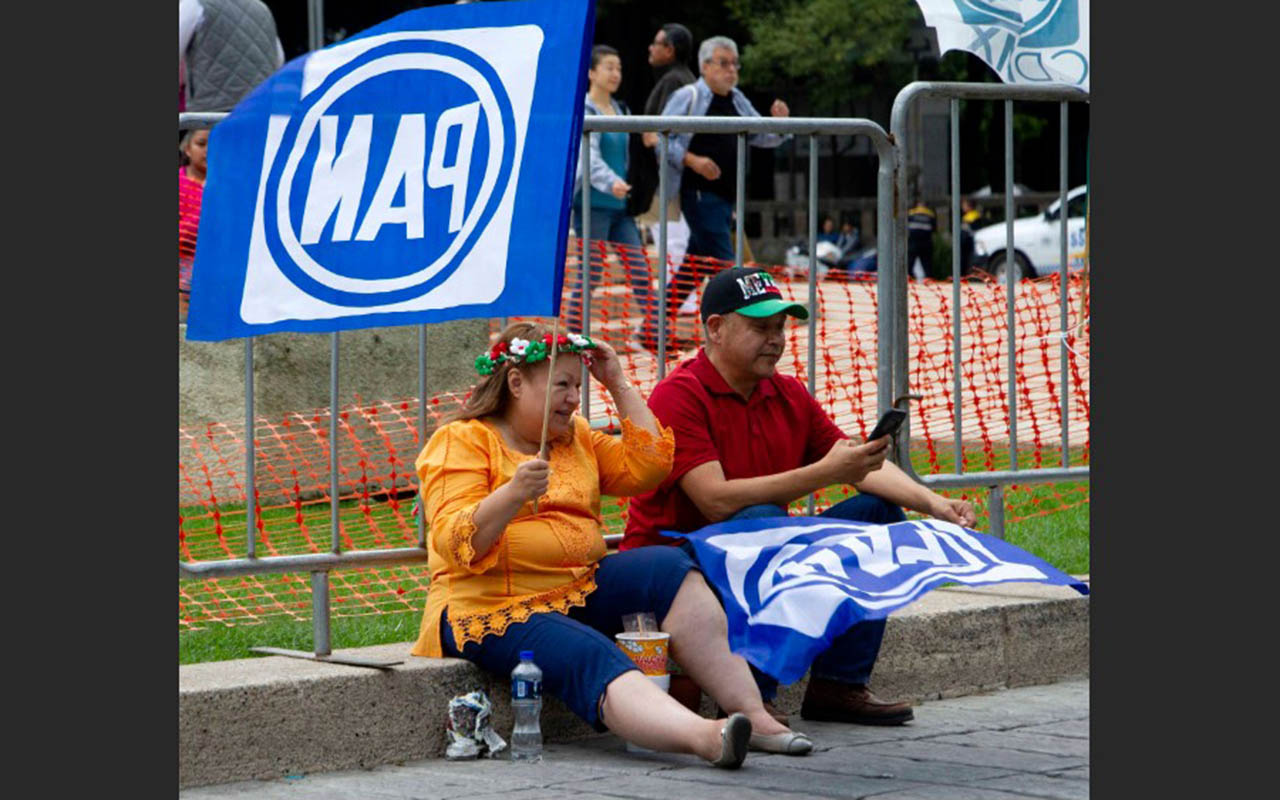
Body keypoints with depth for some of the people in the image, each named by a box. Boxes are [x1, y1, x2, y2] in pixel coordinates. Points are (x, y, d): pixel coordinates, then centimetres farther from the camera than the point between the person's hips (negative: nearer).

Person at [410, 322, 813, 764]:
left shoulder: (575, 437, 20)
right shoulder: (461, 441, -3)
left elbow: (648, 465, 11)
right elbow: (456, 544, -15)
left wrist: (620, 386, 11)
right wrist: (513, 494, -31)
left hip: (579, 591, 7)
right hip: (491, 609, -7)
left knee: (668, 569, -17)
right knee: (593, 659, -34)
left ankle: (751, 712, -25)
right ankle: (705, 737, -61)